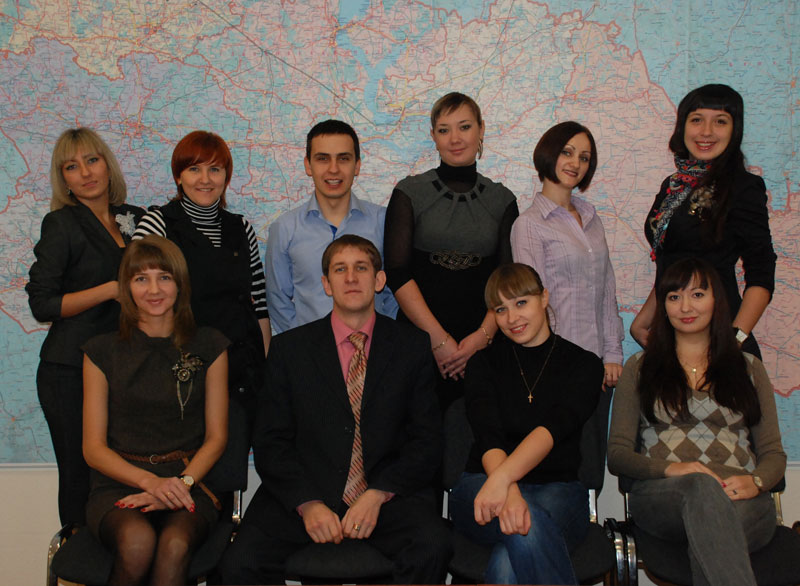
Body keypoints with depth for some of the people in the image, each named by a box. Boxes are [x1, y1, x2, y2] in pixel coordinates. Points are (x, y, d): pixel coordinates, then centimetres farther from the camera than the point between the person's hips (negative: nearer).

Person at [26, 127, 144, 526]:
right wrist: (111, 289, -14)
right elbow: (42, 304, -9)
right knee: (81, 477, -1)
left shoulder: (134, 220, 12)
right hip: (71, 372, -4)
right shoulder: (62, 224, -3)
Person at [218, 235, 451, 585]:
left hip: (388, 497, 0)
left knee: (431, 549, -31)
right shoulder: (290, 349, 9)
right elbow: (270, 442, 5)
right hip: (302, 496, 1)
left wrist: (378, 495, -11)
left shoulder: (412, 347, 8)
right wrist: (307, 503, -12)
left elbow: (427, 441, 5)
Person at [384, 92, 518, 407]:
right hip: (420, 340, -1)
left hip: (482, 343, 2)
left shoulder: (502, 200, 10)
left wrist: (484, 335, -10)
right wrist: (439, 338, -11)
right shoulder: (409, 192, 3)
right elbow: (397, 273, -5)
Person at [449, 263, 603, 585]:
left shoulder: (583, 364, 6)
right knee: (527, 525, -37)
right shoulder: (484, 363, 9)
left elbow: (554, 428, -15)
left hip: (557, 490, -1)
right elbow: (489, 435, -10)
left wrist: (503, 477, -34)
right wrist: (509, 492, -32)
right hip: (482, 484, 1)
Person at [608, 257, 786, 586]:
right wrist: (670, 468, -10)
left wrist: (755, 481, -8)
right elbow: (617, 454, 11)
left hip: (742, 501, 1)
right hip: (660, 495, -1)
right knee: (702, 487, -41)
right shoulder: (640, 368, 20)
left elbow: (773, 453, 18)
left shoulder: (748, 368, 24)